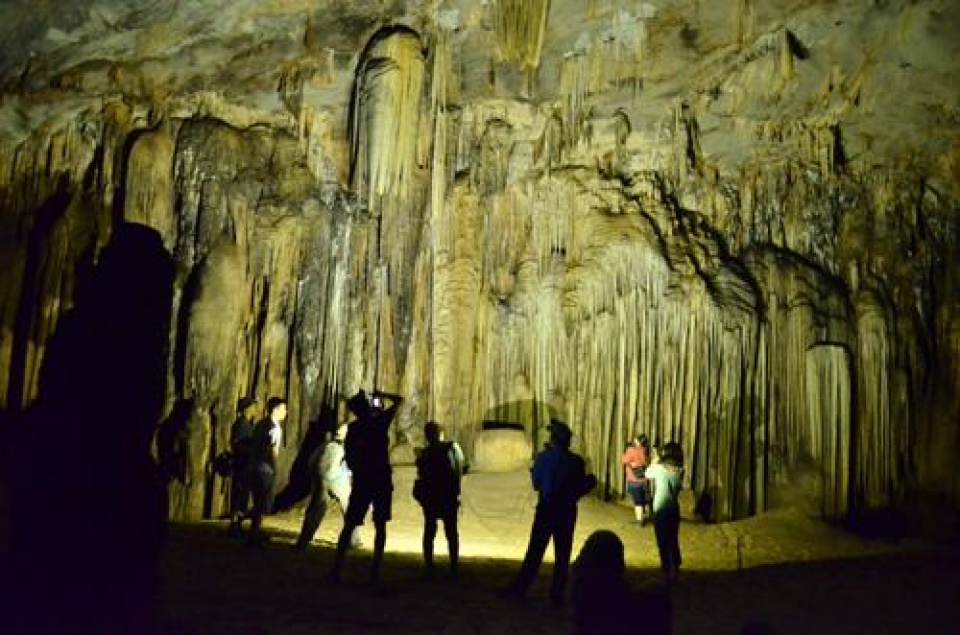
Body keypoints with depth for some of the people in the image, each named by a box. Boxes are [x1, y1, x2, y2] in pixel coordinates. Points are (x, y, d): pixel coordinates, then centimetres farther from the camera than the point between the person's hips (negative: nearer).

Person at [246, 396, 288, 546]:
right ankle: (255, 534, 4)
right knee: (264, 504, 1)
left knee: (259, 502, 19)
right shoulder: (275, 427, -13)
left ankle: (256, 532, 27)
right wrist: (275, 469, -13)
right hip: (265, 469, -9)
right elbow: (273, 450, -22)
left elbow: (252, 444, 15)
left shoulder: (261, 424, 13)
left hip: (253, 467, 9)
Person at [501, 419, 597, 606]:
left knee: (535, 551, 8)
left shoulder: (543, 457, -8)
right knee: (562, 554, 9)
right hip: (567, 511, 0)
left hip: (545, 509, 0)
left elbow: (536, 483, 1)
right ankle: (557, 595, 11)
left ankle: (520, 589, 10)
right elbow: (580, 488, -2)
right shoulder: (576, 461, -8)